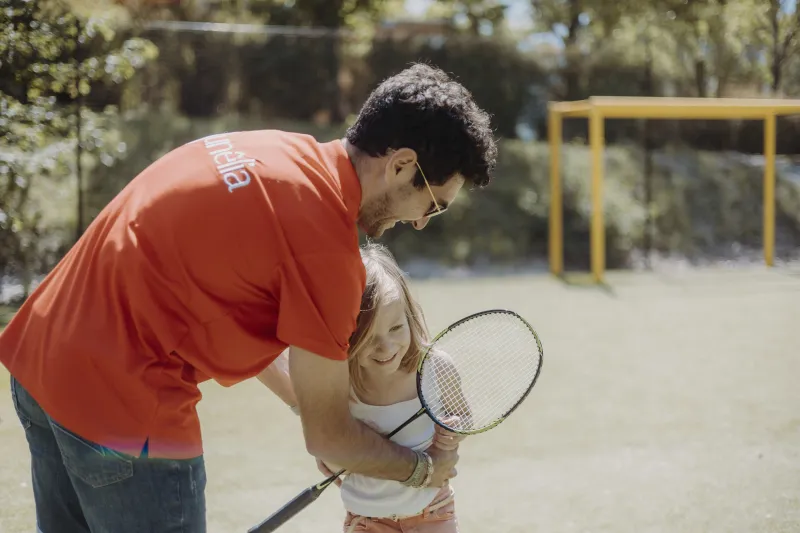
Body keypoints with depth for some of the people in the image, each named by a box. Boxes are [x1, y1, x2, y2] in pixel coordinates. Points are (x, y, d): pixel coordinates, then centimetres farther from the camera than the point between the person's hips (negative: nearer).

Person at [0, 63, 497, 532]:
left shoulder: (274, 148, 6)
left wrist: (297, 394, 26)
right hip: (122, 405, -9)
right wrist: (425, 468, 9)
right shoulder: (327, 248, -18)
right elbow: (327, 438, -9)